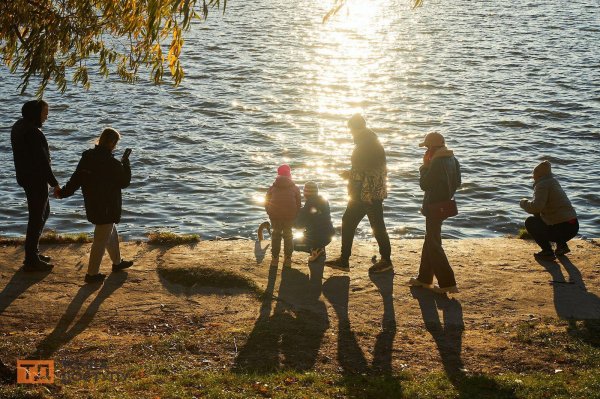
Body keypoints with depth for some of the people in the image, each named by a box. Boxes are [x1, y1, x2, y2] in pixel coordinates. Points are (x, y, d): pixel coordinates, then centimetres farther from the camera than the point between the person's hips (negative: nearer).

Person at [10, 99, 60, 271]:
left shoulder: (19, 127, 8)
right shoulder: (33, 133, -23)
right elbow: (42, 161, -23)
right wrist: (54, 183, -16)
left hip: (25, 177, 10)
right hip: (36, 179, -10)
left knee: (43, 212, 23)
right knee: (37, 218, -1)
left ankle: (33, 252, 30)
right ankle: (31, 261, 5)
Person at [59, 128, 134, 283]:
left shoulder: (87, 157, -1)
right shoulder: (112, 164, -22)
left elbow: (76, 178, 2)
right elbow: (125, 182, -8)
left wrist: (64, 192, 11)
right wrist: (126, 164, 3)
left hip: (92, 205, 8)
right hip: (106, 209, -8)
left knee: (112, 232, 26)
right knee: (101, 240, 2)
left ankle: (117, 262, 41)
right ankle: (92, 274, 7)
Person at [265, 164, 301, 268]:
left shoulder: (272, 188, 3)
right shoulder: (295, 188, 2)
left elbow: (266, 203, 4)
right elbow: (298, 205, 2)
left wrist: (271, 214, 14)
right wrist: (295, 216, 11)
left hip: (275, 217, 0)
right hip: (290, 217, 0)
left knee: (275, 237, 13)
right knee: (288, 237, 12)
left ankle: (275, 258, 12)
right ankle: (288, 259, 11)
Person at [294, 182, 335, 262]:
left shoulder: (307, 207, -18)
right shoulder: (324, 202, 2)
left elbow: (299, 224, -8)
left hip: (317, 238, -7)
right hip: (328, 236, 7)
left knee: (294, 243, 15)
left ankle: (316, 250, -4)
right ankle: (320, 248, 15)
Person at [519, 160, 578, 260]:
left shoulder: (542, 185, -11)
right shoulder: (554, 183, 18)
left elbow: (536, 207, -25)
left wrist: (524, 203, -7)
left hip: (561, 229, -9)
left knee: (530, 222, 5)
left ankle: (547, 251, -2)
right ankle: (562, 245, 19)